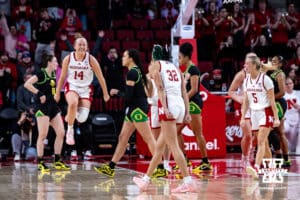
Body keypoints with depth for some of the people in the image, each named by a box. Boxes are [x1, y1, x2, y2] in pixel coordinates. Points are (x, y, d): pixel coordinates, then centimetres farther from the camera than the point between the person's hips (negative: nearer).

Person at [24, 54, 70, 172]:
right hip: (43, 107, -8)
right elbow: (27, 84, -20)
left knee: (61, 133, 3)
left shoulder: (53, 74, 13)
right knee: (43, 135, -7)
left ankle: (57, 161, 10)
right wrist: (39, 94, -19)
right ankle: (40, 163, 0)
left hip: (53, 106, 8)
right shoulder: (41, 74, -10)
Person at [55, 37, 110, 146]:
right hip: (72, 86, -1)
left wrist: (105, 94, 1)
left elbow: (100, 77, -2)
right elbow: (62, 77, 5)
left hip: (85, 89, 1)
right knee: (73, 103, -37)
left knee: (82, 119, -9)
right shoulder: (68, 59, -7)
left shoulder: (91, 59, -10)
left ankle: (73, 114, 31)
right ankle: (70, 131, -19)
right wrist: (57, 93, 7)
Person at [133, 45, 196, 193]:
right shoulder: (174, 67, 25)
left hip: (168, 103, -7)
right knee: (159, 146, 15)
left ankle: (188, 182, -14)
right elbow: (184, 91, 16)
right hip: (180, 104, 7)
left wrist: (165, 108, -17)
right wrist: (187, 112, 11)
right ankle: (146, 180, 23)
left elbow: (160, 88, -8)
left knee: (173, 146, -8)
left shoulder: (154, 65, 7)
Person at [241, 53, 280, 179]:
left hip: (266, 113, -6)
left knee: (261, 141, -17)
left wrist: (276, 118, -13)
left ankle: (256, 168, -28)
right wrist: (243, 117, 8)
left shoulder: (265, 79, -11)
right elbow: (246, 101, 13)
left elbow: (272, 100, -11)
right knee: (264, 142, 11)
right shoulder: (247, 80, 7)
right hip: (254, 113, 6)